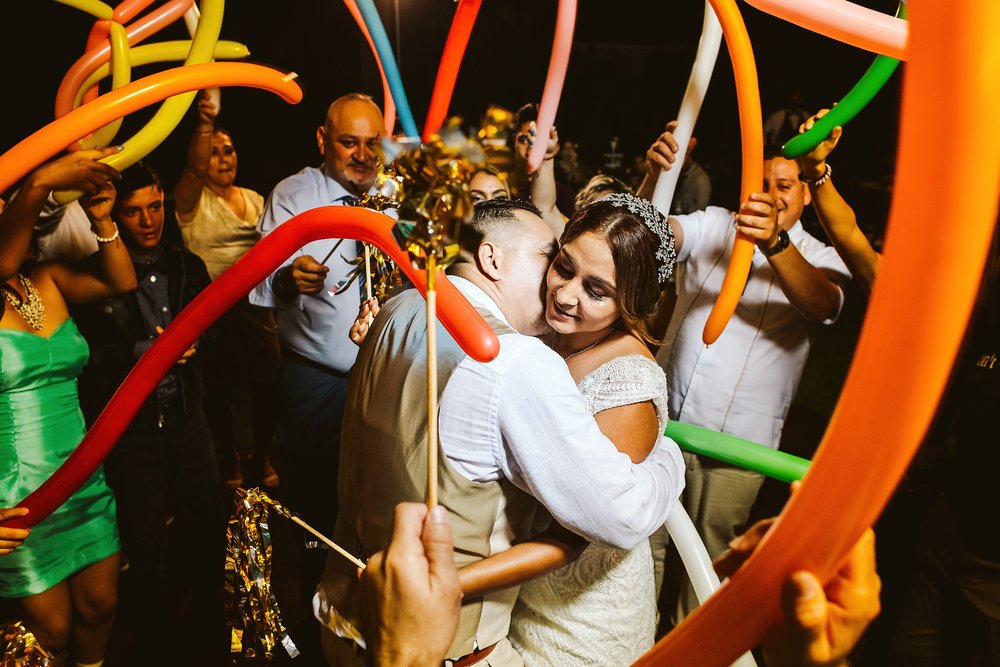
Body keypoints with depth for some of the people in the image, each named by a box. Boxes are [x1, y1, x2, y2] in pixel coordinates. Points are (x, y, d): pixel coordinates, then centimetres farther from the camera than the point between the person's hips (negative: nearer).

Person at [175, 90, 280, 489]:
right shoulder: (192, 199, -3)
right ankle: (229, 465, 25)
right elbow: (194, 168, -25)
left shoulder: (255, 199, 12)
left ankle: (261, 458, 24)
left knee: (267, 382, 2)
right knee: (220, 392, 4)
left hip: (256, 306, 4)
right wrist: (204, 125, -42)